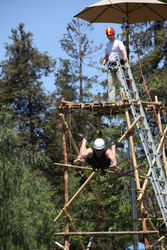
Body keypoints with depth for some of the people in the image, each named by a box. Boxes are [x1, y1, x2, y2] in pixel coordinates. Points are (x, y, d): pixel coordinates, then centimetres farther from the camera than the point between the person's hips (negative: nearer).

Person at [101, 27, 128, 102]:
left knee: (121, 83, -13)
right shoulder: (107, 45, 19)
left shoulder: (118, 42, -3)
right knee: (111, 84, 2)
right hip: (111, 66, 7)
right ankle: (112, 101, 2)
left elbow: (123, 49, -23)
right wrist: (103, 64, 16)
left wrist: (125, 56, -44)